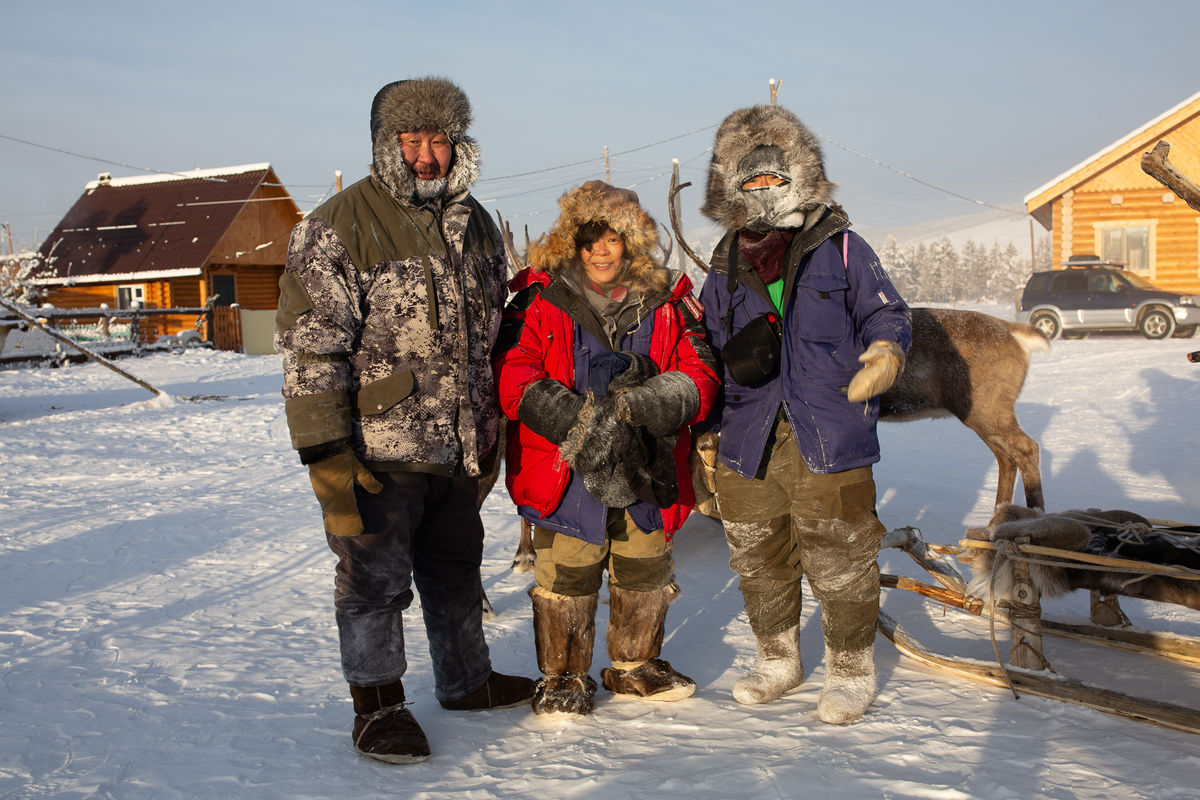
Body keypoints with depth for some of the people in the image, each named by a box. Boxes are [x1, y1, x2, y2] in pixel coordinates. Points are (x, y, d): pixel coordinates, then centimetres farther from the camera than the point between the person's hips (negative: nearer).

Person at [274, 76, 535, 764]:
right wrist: (326, 455, -19)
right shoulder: (337, 228, -10)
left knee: (457, 571, 19)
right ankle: (378, 703, 22)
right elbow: (310, 349, -14)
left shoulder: (476, 225, 10)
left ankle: (468, 681, 37)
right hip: (377, 451, -6)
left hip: (458, 450, 6)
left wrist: (490, 429, 19)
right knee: (376, 579, 4)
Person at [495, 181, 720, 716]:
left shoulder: (666, 304, 4)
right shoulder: (540, 301, -4)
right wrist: (574, 419, -26)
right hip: (567, 471, -3)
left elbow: (700, 374, 1)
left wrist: (660, 399, -22)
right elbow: (512, 375, -13)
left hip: (645, 470, 3)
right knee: (566, 578, 2)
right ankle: (563, 677, 22)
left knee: (645, 575, 16)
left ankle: (635, 665, 37)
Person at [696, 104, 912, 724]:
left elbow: (887, 312, 3)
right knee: (759, 562, 14)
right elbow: (710, 350, 19)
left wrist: (886, 353, -17)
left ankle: (851, 670, 23)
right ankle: (777, 661, 34)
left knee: (839, 564, 3)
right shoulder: (726, 268, 12)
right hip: (748, 444, 5)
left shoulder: (841, 249, 0)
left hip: (829, 441, -4)